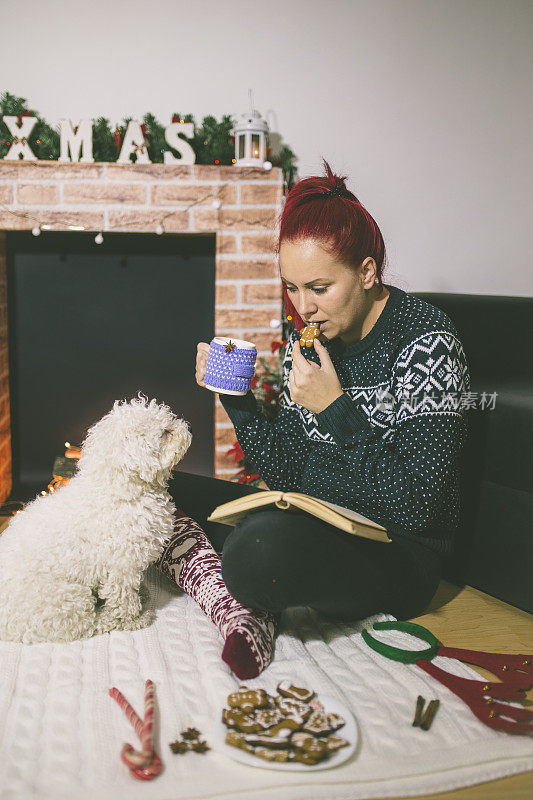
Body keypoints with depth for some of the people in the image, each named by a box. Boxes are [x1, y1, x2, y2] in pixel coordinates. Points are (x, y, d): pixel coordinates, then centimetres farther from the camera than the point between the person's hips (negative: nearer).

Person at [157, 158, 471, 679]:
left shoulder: (426, 342, -16)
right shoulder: (306, 338, 3)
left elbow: (417, 504, -21)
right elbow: (287, 473, 4)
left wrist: (336, 408, -24)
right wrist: (235, 398, -8)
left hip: (398, 554, -7)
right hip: (312, 523, 7)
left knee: (265, 547, -38)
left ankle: (252, 602, -4)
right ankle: (244, 600, -9)